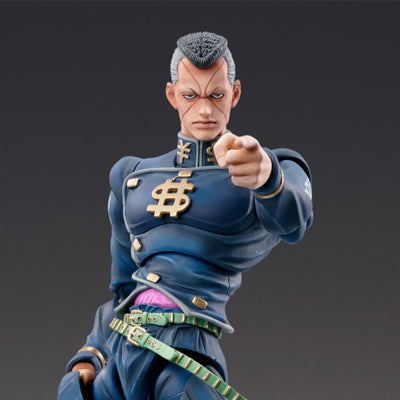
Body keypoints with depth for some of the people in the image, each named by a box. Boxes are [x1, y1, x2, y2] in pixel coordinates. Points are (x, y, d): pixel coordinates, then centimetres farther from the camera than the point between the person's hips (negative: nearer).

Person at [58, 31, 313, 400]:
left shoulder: (279, 170, 8)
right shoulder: (132, 178, 22)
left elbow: (293, 221, -16)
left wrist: (265, 176, -38)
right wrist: (88, 359, 11)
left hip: (183, 355, -4)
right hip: (114, 352, 4)